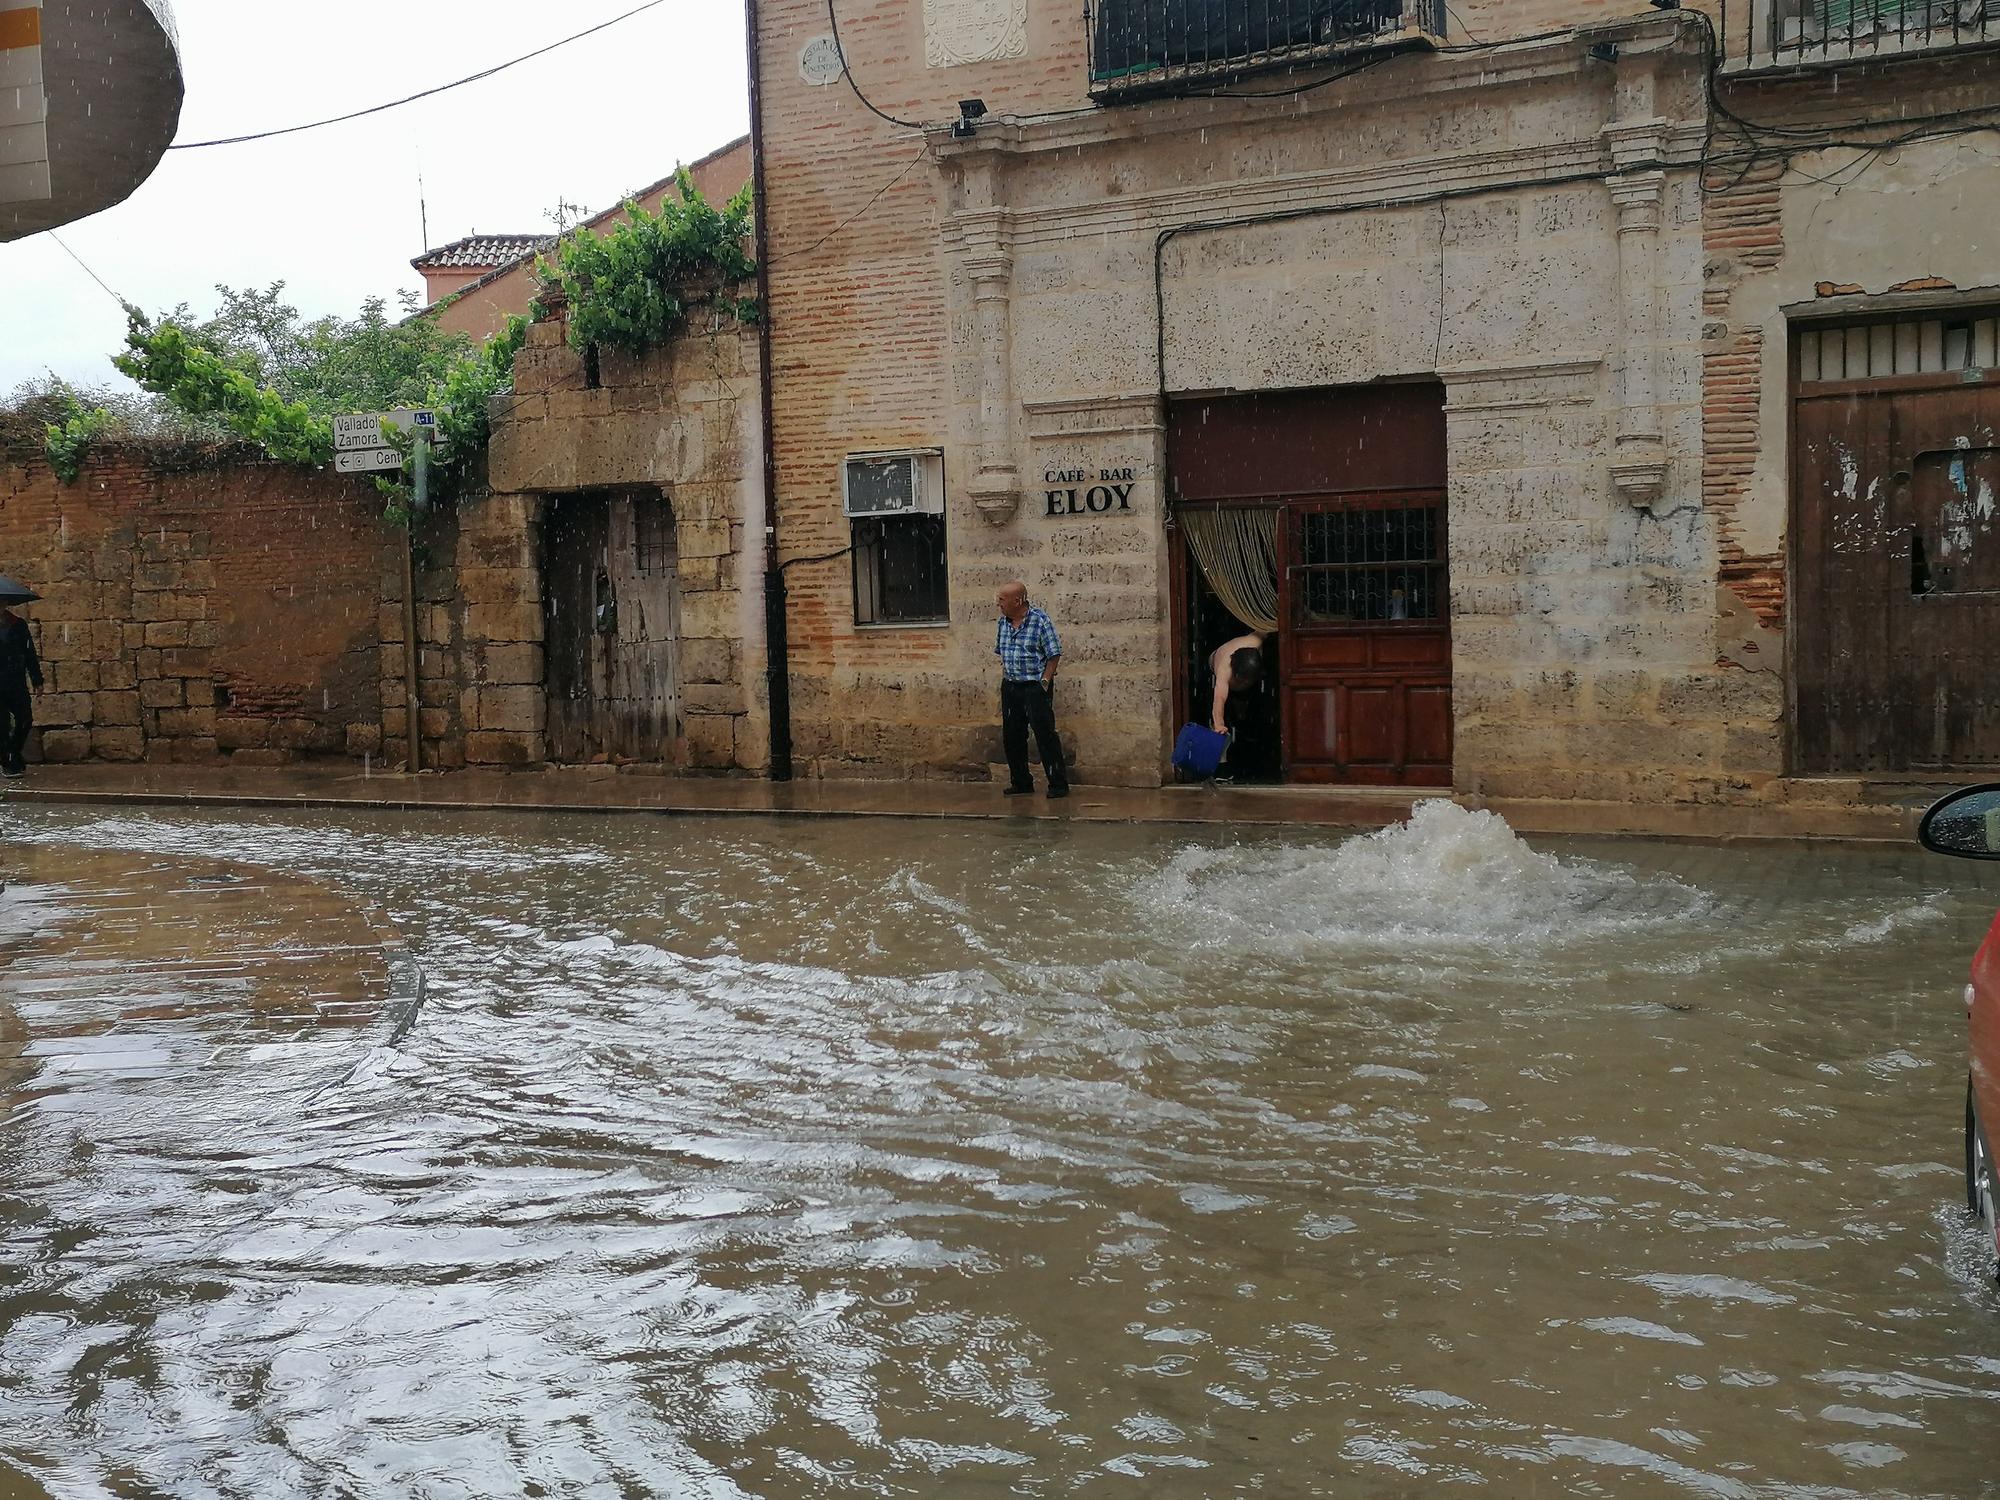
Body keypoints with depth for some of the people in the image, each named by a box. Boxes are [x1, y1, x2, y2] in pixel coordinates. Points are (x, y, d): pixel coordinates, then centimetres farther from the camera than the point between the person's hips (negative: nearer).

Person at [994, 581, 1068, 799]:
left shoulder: (1041, 621, -11)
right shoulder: (1003, 623, 8)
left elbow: (1054, 655, -10)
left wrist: (1044, 682, -13)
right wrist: (1005, 679, 11)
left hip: (1035, 687, -7)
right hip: (1010, 687, 7)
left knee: (1045, 735, -6)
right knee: (1011, 737, 10)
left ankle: (1058, 785, 0)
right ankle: (1021, 783, 22)